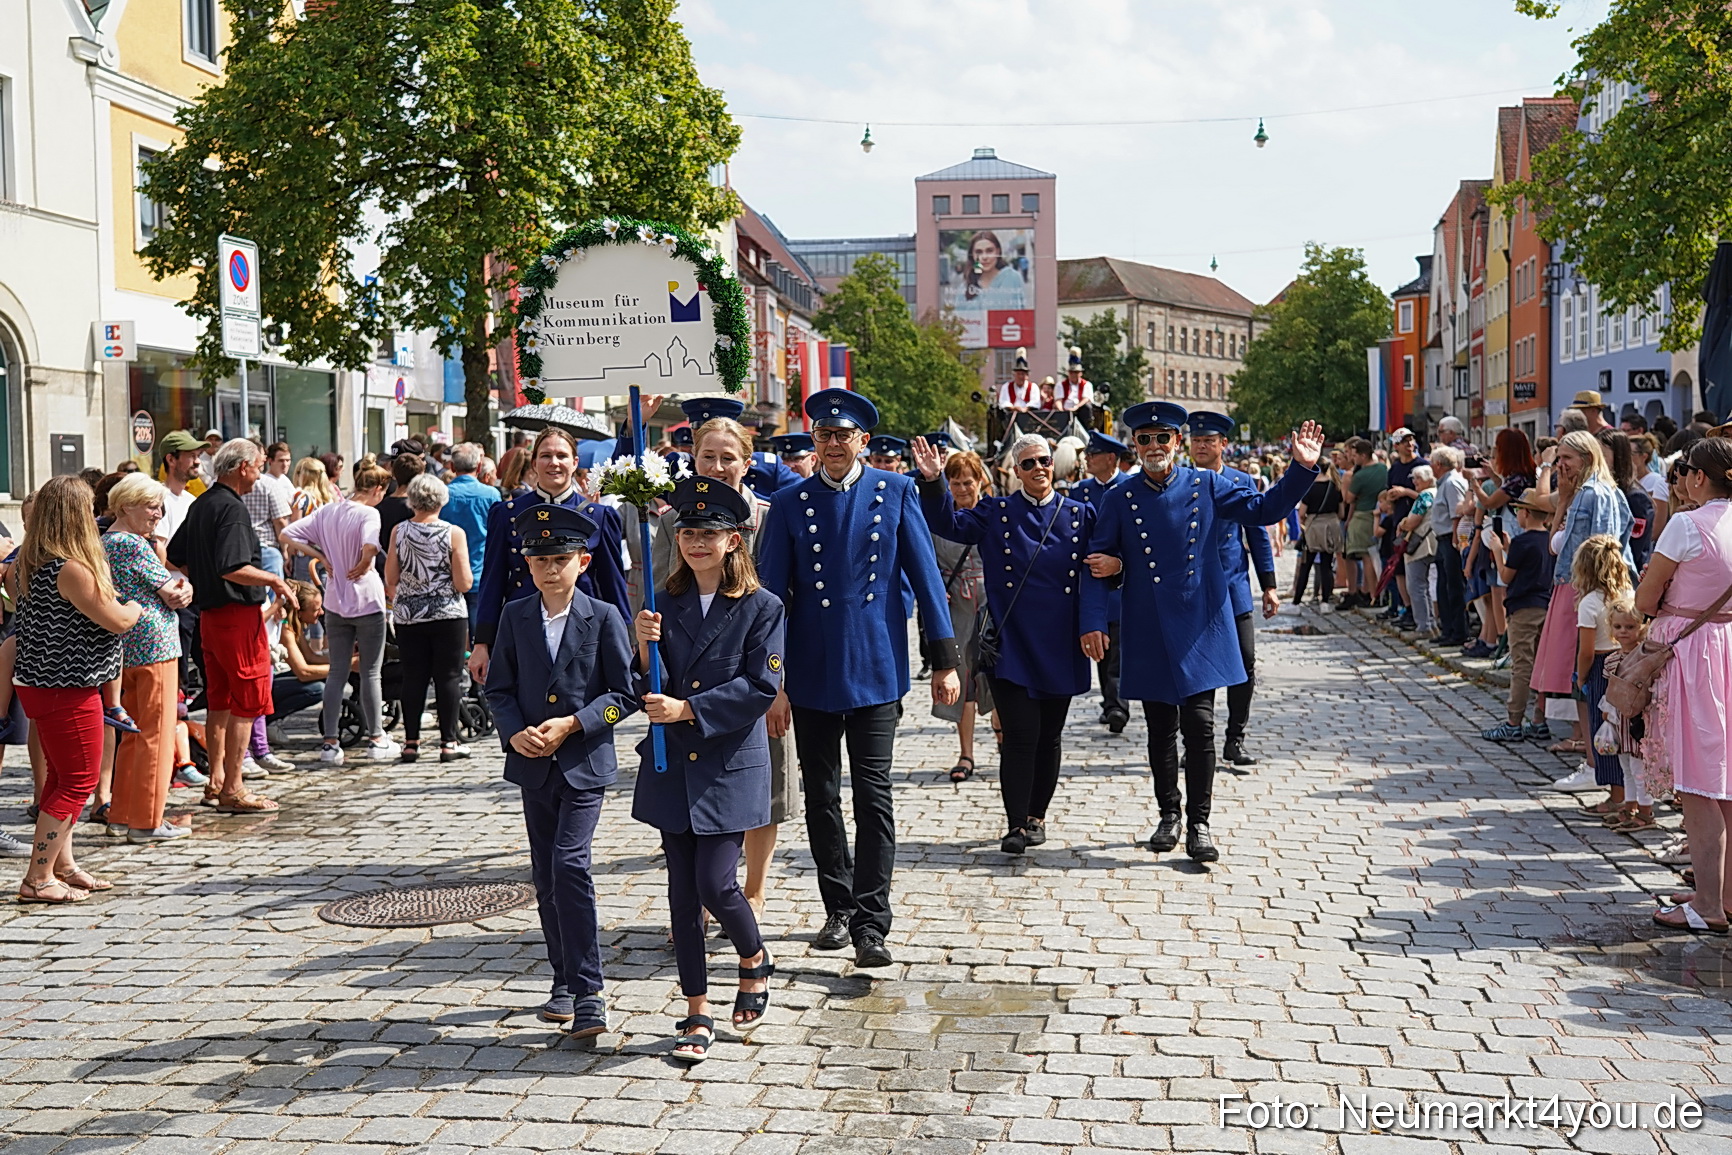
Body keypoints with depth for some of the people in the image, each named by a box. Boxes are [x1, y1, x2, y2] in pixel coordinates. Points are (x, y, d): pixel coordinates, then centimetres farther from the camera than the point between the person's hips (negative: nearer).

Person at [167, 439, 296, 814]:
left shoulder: (200, 505, 13)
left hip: (209, 613, 10)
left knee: (219, 700, 16)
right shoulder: (231, 508, -17)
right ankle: (232, 790, -1)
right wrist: (275, 581, -15)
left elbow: (175, 558, 20)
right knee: (247, 701, -3)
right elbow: (232, 568, -26)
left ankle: (216, 780, 23)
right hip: (238, 614, -10)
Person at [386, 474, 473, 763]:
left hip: (408, 616, 2)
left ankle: (411, 742, 10)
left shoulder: (399, 532, -2)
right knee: (448, 677, 3)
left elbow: (391, 579, 2)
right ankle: (449, 742, 5)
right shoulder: (453, 533, -8)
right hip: (448, 615, -2)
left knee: (413, 678, 8)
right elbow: (464, 583, -10)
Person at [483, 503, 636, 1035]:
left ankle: (588, 993, -12)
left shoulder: (603, 617, -4)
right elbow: (499, 687, 8)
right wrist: (515, 733, -10)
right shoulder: (514, 616, 5)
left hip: (585, 763, -4)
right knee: (546, 877, 11)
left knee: (570, 863, -17)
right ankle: (565, 982, 25)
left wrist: (572, 724, -15)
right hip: (533, 766, 4)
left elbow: (624, 693, -4)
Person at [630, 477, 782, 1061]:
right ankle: (697, 1015, 17)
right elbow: (653, 692, 5)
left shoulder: (761, 607, -4)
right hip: (672, 765, 4)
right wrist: (646, 650, -15)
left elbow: (760, 687, -11)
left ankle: (755, 960, 24)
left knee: (715, 883, -9)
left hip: (730, 765, -4)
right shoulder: (668, 604, 7)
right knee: (682, 892, 6)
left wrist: (687, 710, -16)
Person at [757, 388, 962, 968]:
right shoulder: (790, 503, 2)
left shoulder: (896, 492, 1)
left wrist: (945, 660, -3)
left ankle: (871, 924, 0)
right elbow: (773, 593, 2)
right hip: (812, 674, 2)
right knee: (821, 796, 11)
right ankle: (839, 910, 26)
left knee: (873, 795, -5)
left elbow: (925, 575, 1)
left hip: (876, 668, -2)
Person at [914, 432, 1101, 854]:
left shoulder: (1080, 515, 7)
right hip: (1011, 645, -2)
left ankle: (1036, 816, 25)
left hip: (1059, 647, 2)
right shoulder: (995, 513, 5)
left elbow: (1094, 574, 3)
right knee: (1019, 735, -6)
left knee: (1049, 735, 11)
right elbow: (949, 523, -5)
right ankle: (1016, 824, 0)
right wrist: (932, 482, -22)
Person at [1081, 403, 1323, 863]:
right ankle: (1169, 815, 26)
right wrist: (1093, 621, -8)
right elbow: (1098, 563, 5)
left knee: (1199, 725, -5)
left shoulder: (1206, 486, 2)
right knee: (1161, 729, 10)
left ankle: (1198, 825, 4)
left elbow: (1264, 509, 2)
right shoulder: (1122, 499, 3)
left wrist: (1302, 469, -10)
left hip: (1200, 627, -1)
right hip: (1148, 633, 1)